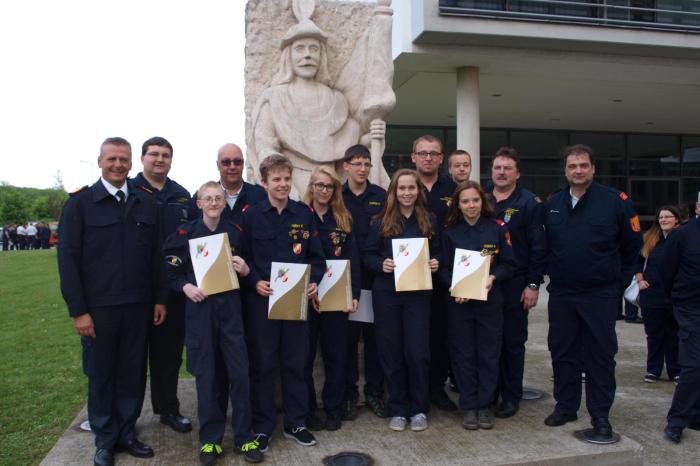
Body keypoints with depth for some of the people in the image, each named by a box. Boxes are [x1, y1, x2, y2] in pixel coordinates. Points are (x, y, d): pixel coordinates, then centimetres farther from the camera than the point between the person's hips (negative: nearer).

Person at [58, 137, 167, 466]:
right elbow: (68, 258, -5)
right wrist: (78, 310, -10)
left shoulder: (146, 202, 6)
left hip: (138, 305, 3)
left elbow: (156, 254, 8)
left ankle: (126, 433, 27)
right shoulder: (79, 203, -2)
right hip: (97, 307, -2)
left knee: (133, 372, 10)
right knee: (100, 374, 10)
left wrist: (160, 298, 5)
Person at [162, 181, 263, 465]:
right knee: (206, 375, 5)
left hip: (230, 307, 2)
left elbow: (244, 267, 14)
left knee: (239, 372, 1)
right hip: (200, 308, -1)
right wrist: (186, 287, -14)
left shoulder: (234, 232, 6)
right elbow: (171, 271, 2)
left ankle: (244, 438, 16)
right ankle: (211, 439, 20)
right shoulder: (185, 233, -2)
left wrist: (245, 270, -7)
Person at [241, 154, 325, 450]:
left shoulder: (304, 214, 5)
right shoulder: (251, 215, -1)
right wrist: (255, 282, -16)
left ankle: (296, 423, 26)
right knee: (262, 364, 6)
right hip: (261, 299, -2)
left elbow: (317, 256, 7)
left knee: (295, 362, 11)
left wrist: (314, 281, -9)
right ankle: (262, 426, 21)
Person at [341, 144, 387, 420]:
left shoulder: (382, 197, 4)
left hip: (376, 277, 1)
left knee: (374, 335, 8)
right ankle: (349, 394, 18)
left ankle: (375, 392, 22)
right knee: (348, 336, 5)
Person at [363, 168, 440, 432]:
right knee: (391, 352, 6)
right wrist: (381, 264, -16)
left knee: (417, 351, -2)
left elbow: (438, 252, 14)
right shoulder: (381, 222, 3)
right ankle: (398, 409, 20)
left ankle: (419, 409, 16)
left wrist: (436, 263, -7)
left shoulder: (429, 221, 7)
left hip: (418, 294, 0)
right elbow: (367, 255, 3)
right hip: (386, 294, 0)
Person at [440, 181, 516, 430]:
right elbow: (444, 267, 1)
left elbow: (509, 264, 2)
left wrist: (493, 277, -16)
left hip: (490, 299, 0)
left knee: (489, 354, 7)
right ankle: (469, 406, 19)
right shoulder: (450, 231, 1)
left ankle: (484, 405, 21)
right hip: (458, 300, 0)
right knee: (463, 354, 6)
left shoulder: (498, 228, -1)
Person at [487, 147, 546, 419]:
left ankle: (511, 397, 18)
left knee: (513, 342, 7)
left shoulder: (529, 203, -3)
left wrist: (533, 284, -11)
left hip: (515, 284, -3)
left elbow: (538, 247, -6)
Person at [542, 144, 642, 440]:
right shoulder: (551, 204, 5)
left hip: (600, 295, -3)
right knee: (563, 352, 11)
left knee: (600, 354, 5)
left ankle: (600, 415, 17)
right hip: (560, 294, 4)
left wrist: (612, 273, 9)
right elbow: (543, 246, 16)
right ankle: (565, 406, 26)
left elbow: (632, 244, 2)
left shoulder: (615, 201, -7)